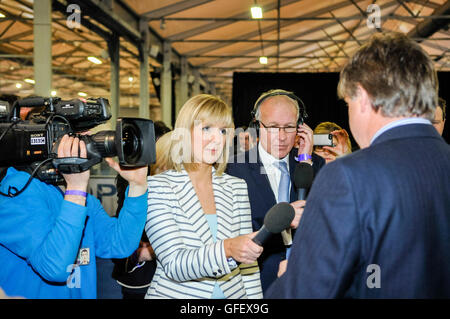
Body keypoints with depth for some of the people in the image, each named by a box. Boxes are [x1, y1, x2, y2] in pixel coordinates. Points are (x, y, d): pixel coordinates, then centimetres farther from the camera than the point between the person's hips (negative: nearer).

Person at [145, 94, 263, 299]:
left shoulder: (236, 187, 2)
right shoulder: (157, 187, -12)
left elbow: (247, 264, 3)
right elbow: (174, 265, -20)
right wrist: (226, 249, -34)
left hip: (232, 293, 4)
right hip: (175, 293, -4)